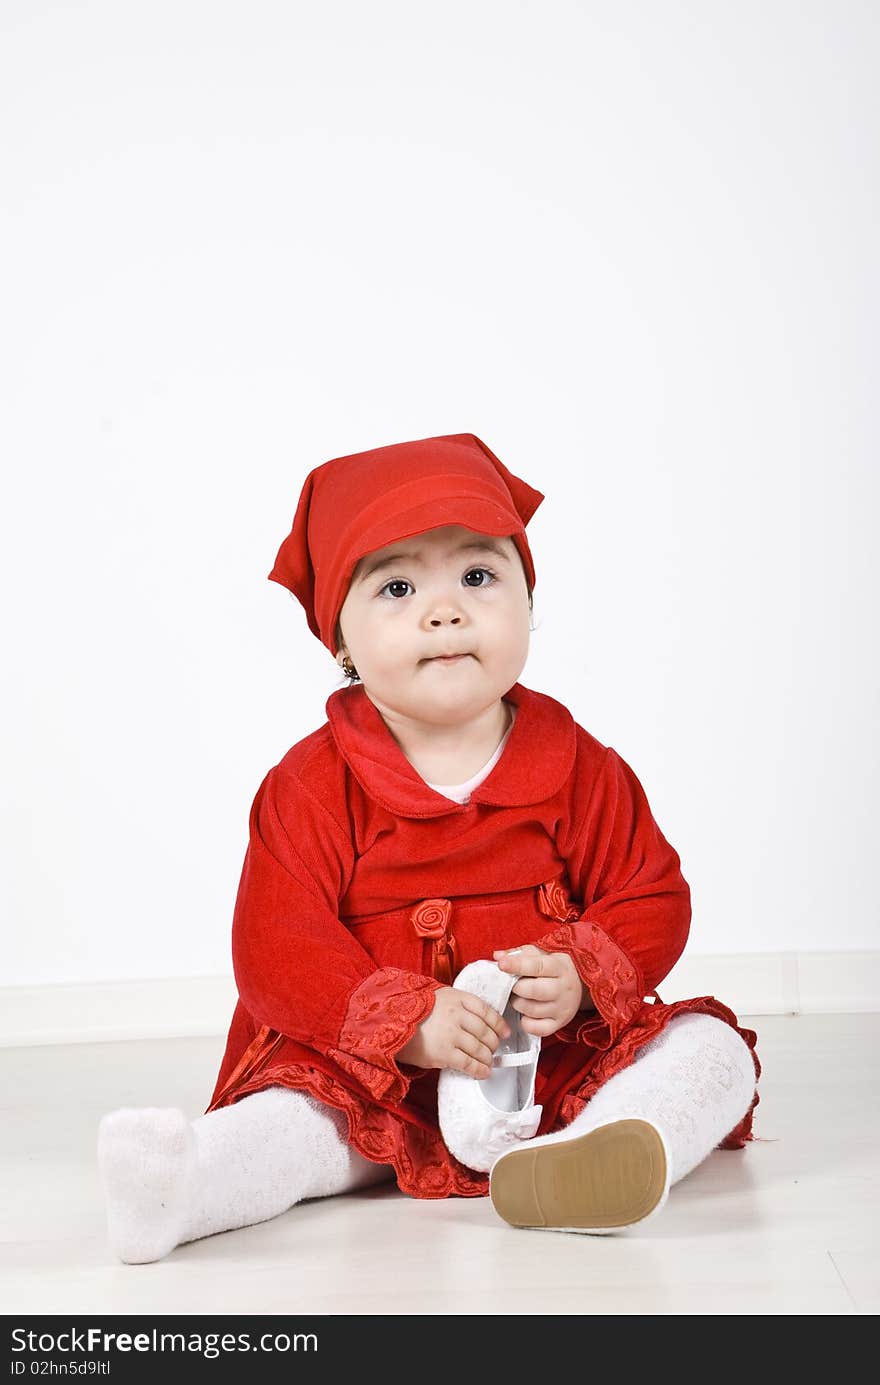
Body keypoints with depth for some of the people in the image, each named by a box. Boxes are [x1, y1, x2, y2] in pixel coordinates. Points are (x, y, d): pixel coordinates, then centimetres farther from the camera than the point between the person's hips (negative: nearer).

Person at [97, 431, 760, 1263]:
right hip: (380, 1083, -1)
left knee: (710, 1046, -20)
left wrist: (579, 978, -19)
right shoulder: (313, 785, -4)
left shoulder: (577, 766, 1)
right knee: (293, 1108, -28)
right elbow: (275, 950, -11)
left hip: (562, 1060, 2)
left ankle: (576, 1165, -47)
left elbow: (652, 903, 3)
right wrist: (404, 1021, -25)